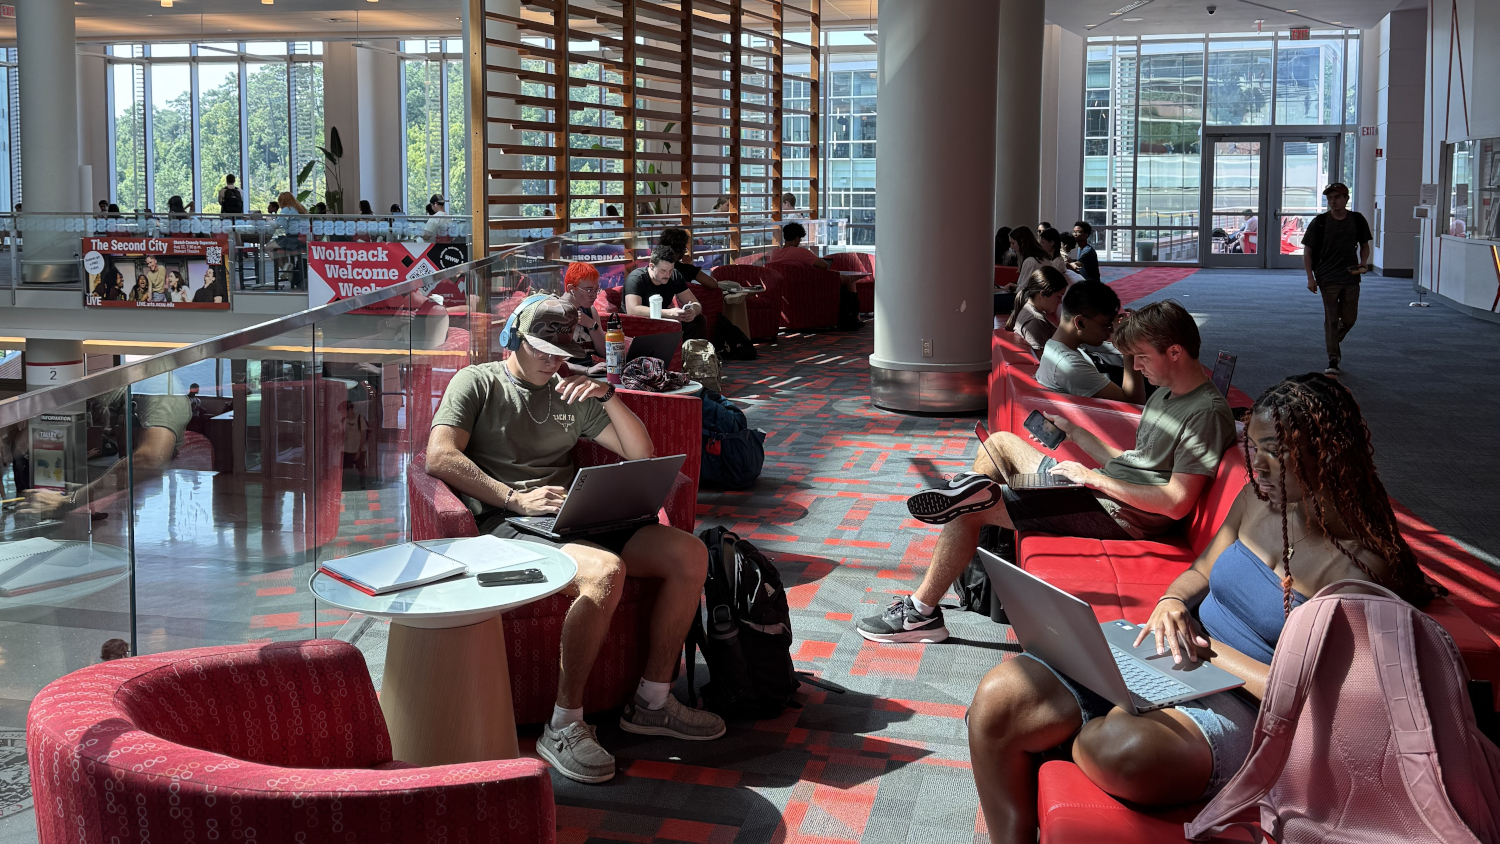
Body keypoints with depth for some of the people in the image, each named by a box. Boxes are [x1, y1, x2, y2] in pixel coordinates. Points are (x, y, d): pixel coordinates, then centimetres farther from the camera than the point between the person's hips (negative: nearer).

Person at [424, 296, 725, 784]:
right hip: (506, 524, -6)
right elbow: (440, 458, -8)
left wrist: (608, 396, 2)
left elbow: (641, 454, 18)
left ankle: (652, 702, -1)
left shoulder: (571, 393, 24)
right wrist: (516, 498, -16)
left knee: (690, 554, -13)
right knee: (606, 571, -36)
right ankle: (563, 727, -26)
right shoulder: (477, 383, 8)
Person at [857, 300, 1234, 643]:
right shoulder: (1165, 394, 13)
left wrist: (1096, 479, -19)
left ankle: (920, 613, -4)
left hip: (1118, 516, -11)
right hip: (1098, 490, 11)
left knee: (971, 510, -13)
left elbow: (1177, 503, -24)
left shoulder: (1207, 413, -18)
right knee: (1000, 442, 21)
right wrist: (1073, 431, 14)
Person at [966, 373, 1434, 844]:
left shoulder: (1362, 565, -14)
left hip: (1236, 704, -6)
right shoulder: (1258, 497, 7)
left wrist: (1205, 646, -13)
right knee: (997, 698, -16)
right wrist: (1172, 603, -3)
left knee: (1118, 744, -41)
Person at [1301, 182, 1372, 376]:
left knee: (1349, 318, 9)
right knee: (1331, 319, -1)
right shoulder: (1319, 222, -6)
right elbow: (1307, 250, -2)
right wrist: (1310, 277, -8)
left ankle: (1334, 341, 39)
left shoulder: (1357, 220, 2)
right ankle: (1333, 360, 5)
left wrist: (1363, 262, -6)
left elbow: (1364, 244, 15)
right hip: (1328, 279, -3)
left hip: (1351, 278, 3)